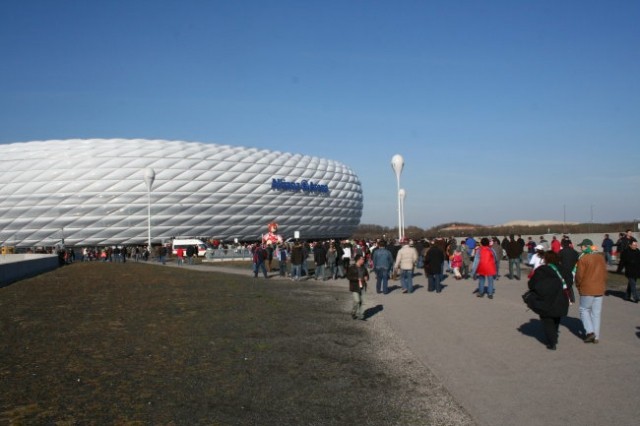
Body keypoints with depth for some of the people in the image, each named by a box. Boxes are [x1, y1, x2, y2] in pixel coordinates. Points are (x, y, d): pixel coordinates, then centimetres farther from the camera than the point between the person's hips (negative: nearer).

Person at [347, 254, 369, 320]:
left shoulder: (363, 267, 7)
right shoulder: (351, 268, -10)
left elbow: (366, 273, 20)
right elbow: (348, 276, -15)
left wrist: (366, 277, -3)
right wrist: (357, 279, -22)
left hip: (362, 286, 6)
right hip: (355, 287, -6)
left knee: (361, 301, 6)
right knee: (356, 300, -11)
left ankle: (360, 315, 16)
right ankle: (353, 313, 13)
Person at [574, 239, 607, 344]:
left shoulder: (583, 259, -13)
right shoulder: (601, 258, 7)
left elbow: (579, 275, -11)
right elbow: (604, 273, 11)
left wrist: (578, 286, 6)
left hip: (587, 289, -5)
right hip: (600, 290, 5)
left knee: (584, 310, 10)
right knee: (596, 313, 10)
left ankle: (590, 331, -5)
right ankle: (596, 336, 12)